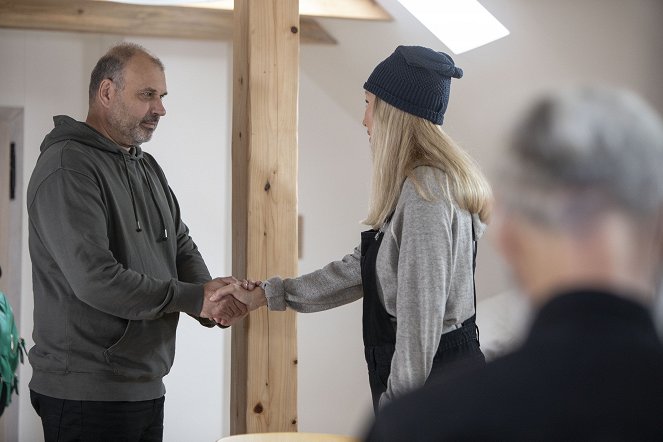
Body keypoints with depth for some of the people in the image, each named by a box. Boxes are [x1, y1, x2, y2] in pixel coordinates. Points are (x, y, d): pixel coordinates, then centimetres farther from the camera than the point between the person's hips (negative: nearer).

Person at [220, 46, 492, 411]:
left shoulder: (425, 194, -18)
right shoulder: (414, 186, 15)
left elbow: (421, 313, -21)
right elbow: (360, 269, 19)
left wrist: (397, 402, -16)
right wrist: (263, 295, 21)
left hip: (434, 379, -9)